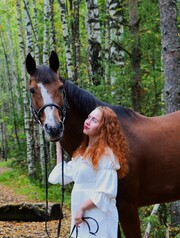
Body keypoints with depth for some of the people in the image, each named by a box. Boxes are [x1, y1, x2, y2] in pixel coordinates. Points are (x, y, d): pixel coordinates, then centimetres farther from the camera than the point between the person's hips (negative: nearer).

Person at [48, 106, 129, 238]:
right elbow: (63, 174, 24)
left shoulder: (106, 154, -14)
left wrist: (82, 208, -18)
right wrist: (58, 143, 24)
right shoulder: (82, 151, 12)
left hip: (98, 217, -8)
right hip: (81, 216, 8)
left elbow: (106, 192, -20)